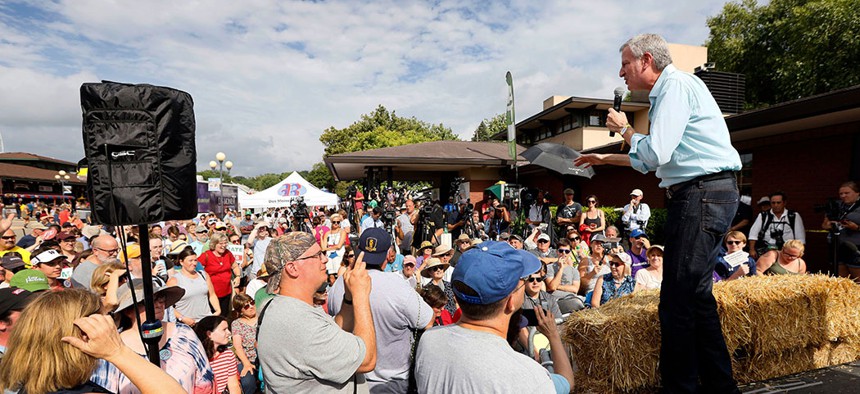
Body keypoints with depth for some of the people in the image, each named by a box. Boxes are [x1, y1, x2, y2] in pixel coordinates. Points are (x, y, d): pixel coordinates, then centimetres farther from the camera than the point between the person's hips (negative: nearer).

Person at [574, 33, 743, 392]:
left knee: (677, 302, -9)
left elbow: (655, 153, -19)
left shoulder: (676, 85, -9)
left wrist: (624, 128, -2)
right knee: (696, 295, 15)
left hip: (703, 193, -11)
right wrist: (604, 158, 33)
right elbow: (651, 160, 30)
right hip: (694, 196, 11)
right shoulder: (665, 92, 23)